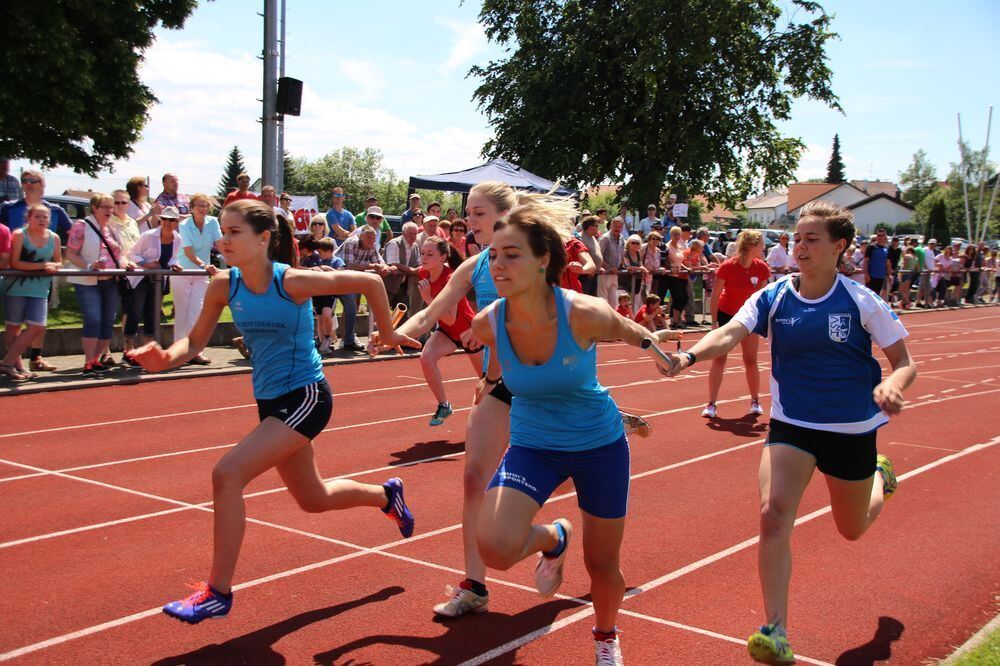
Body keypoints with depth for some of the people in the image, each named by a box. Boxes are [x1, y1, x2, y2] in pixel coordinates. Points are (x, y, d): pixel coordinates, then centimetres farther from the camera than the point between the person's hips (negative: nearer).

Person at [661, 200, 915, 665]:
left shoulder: (862, 302, -12)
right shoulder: (773, 298, -8)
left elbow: (904, 361, -6)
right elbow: (731, 333, -24)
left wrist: (892, 386, -30)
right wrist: (690, 356, -45)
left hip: (852, 429, -1)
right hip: (791, 425, 1)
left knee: (852, 528, 20)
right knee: (773, 513, -21)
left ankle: (880, 476, 57)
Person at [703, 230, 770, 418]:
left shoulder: (762, 268, -11)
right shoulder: (727, 267, -21)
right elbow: (715, 295, -14)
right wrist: (714, 322, -15)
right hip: (725, 314, -3)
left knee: (751, 362, 3)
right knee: (719, 359, -7)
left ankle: (755, 401, 22)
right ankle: (711, 404, -4)